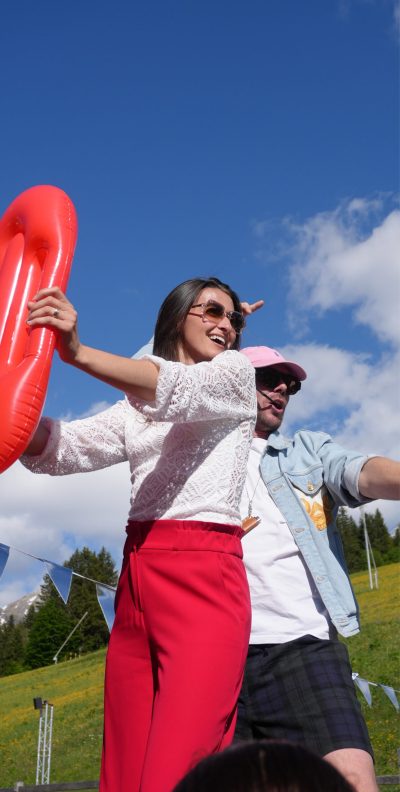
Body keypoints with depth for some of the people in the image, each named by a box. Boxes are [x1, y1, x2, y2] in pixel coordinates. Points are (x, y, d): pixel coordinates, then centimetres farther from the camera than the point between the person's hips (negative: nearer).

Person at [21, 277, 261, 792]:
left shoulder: (236, 373, 9)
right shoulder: (135, 409, 22)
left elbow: (178, 390, -14)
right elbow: (62, 449, 6)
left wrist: (79, 353, -29)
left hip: (204, 574, -5)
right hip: (136, 577, 5)